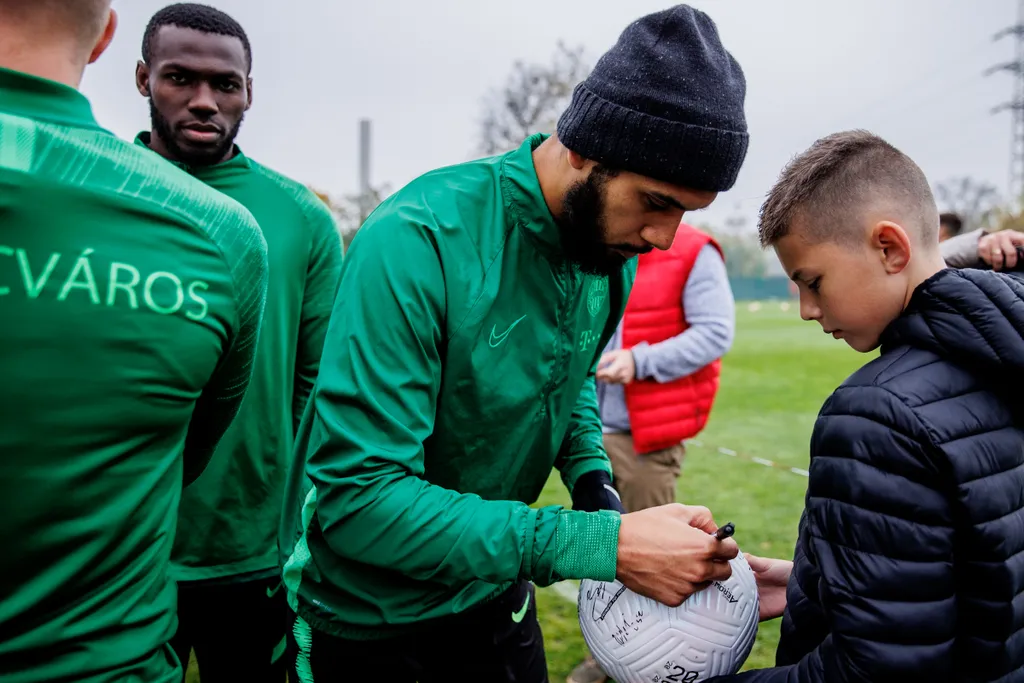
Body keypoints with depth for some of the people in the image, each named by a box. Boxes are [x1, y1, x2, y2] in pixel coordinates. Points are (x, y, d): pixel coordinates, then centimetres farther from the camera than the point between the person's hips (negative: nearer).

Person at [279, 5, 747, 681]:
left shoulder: (614, 249, -8)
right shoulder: (418, 242, -30)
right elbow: (357, 494, -33)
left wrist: (594, 478, -11)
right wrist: (603, 544, -36)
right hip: (366, 622, -5)